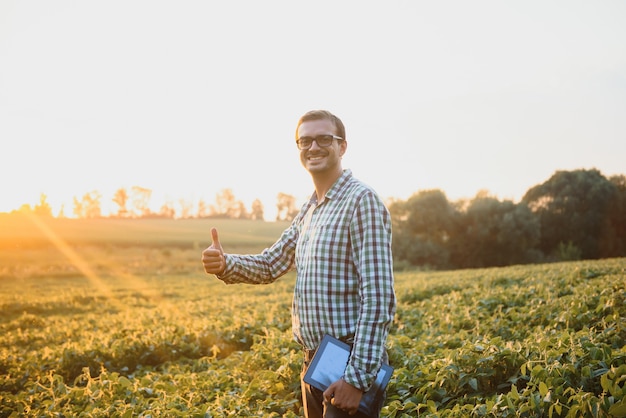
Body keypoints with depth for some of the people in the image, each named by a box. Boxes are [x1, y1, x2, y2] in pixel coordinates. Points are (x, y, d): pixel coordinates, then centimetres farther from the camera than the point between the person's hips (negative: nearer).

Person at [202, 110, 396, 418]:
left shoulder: (362, 200, -15)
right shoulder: (308, 210, 12)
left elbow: (378, 297, -20)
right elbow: (272, 264, 15)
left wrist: (358, 377, -23)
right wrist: (225, 264, -6)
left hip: (350, 367, -8)